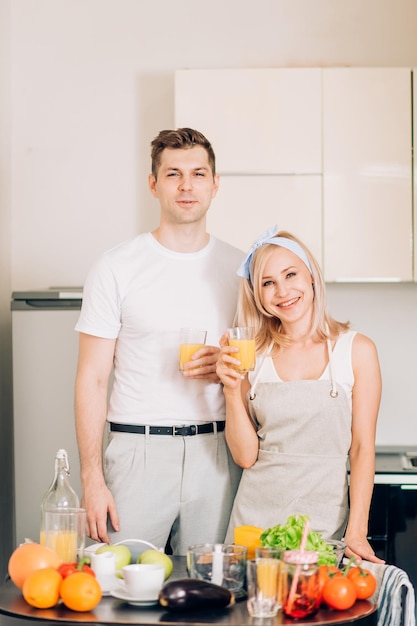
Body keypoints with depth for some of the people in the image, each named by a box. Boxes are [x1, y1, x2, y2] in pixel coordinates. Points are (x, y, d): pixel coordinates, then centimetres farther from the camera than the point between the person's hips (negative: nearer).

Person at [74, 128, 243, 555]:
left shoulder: (239, 268, 10)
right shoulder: (116, 268, 1)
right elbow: (92, 379, -1)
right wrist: (92, 480, -9)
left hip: (217, 454, 2)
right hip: (138, 452, -2)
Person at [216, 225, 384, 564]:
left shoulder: (357, 350, -2)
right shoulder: (251, 355, 4)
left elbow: (362, 449, -3)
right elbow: (245, 456, 2)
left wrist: (356, 533, -11)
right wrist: (231, 390, -11)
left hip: (324, 519, -2)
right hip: (254, 515, 2)